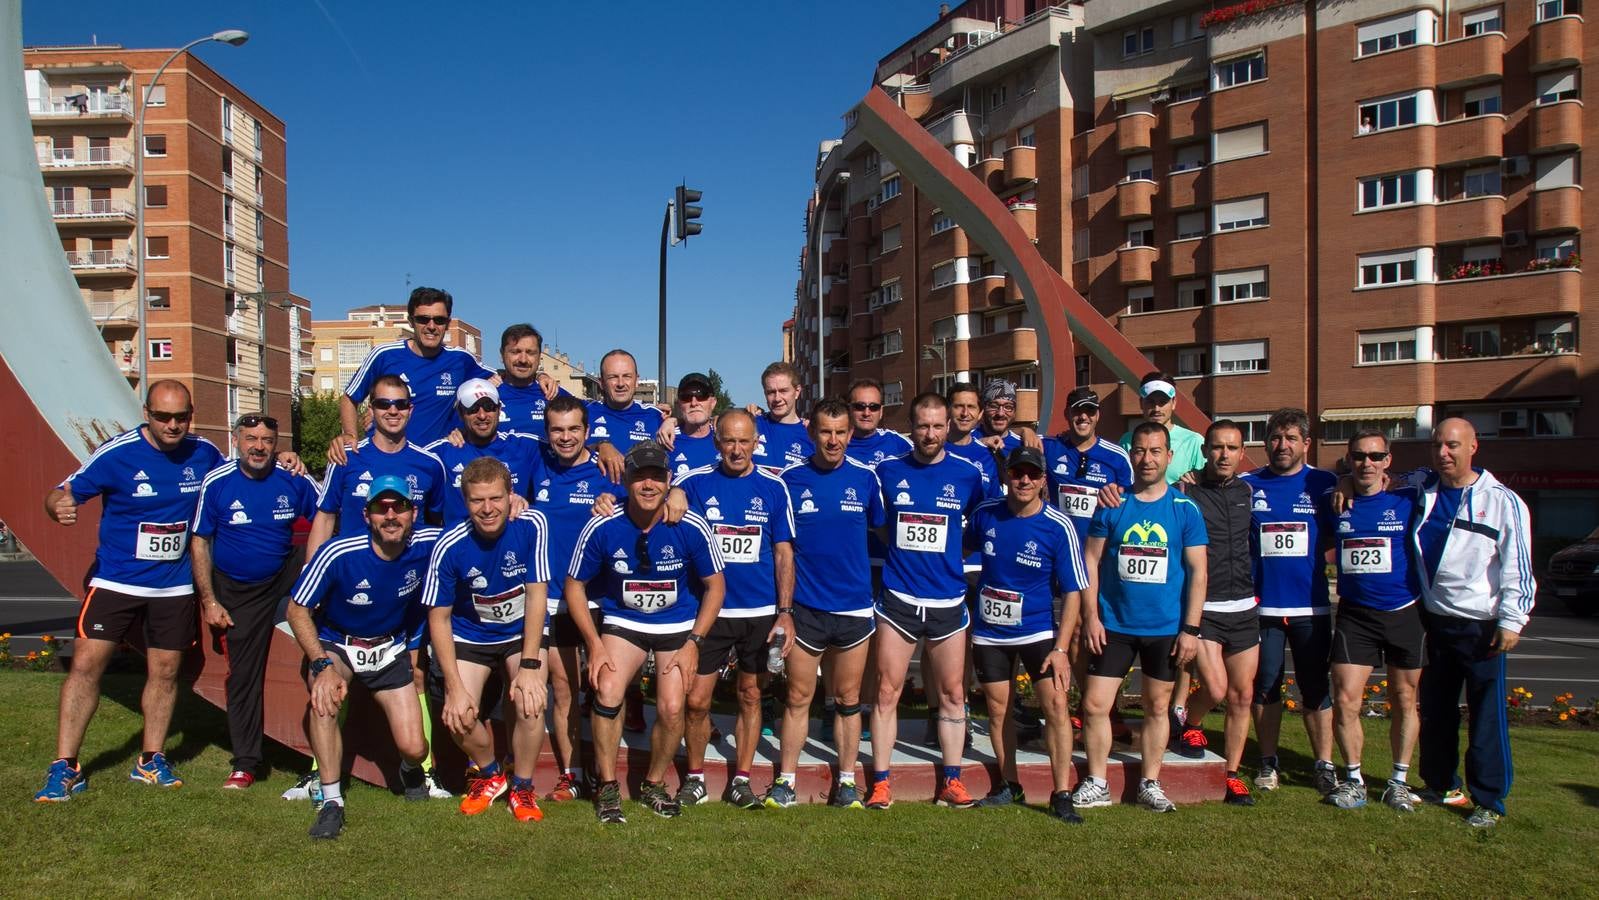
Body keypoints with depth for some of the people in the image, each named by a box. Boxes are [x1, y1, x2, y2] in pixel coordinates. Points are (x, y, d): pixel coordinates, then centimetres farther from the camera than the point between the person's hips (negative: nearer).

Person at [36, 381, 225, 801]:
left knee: (164, 672, 9)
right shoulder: (117, 454, -12)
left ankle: (151, 761, 23)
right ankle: (65, 767, 4)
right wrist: (58, 506, -34)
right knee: (86, 664, -7)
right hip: (116, 580, -3)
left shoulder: (204, 453, -3)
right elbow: (62, 494, -9)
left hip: (175, 585, 3)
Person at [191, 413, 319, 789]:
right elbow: (199, 542, -5)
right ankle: (245, 764, 16)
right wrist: (209, 600, -7)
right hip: (238, 591, -1)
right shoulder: (216, 483, -12)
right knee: (243, 674, 3)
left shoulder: (294, 480, -11)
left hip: (286, 573, 1)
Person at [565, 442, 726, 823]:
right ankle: (607, 787, -1)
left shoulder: (692, 528, -17)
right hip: (623, 622, 0)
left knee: (671, 707, -13)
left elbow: (715, 585, -4)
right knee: (607, 691, -23)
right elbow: (575, 585, -3)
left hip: (678, 625, 0)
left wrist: (693, 642, -11)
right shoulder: (602, 528, -16)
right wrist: (595, 644, -10)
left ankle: (654, 784, 16)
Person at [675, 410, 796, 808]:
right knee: (696, 700, 1)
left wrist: (785, 612, -4)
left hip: (762, 612, 1)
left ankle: (741, 779, 24)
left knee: (750, 697, 11)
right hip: (709, 611, -1)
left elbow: (783, 552, 1)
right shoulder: (695, 484, -2)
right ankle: (695, 777, 21)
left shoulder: (773, 487, 0)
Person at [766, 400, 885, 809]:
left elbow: (880, 530, 12)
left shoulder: (865, 477, 0)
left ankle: (846, 780, 21)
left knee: (848, 698, 11)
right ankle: (786, 780, 17)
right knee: (798, 696, 6)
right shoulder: (791, 479, -3)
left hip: (854, 606, 1)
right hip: (805, 606, -1)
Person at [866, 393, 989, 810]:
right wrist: (903, 547, 2)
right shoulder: (888, 471, 1)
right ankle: (881, 781, 9)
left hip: (948, 599, 1)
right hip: (898, 598, 0)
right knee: (887, 690, 0)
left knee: (952, 693, 7)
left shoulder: (968, 474, 0)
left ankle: (952, 780, 19)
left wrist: (948, 552, 4)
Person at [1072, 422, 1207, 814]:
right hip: (1113, 624, 0)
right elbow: (1091, 561, 2)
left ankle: (1150, 784, 26)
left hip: (1166, 628, 0)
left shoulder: (1185, 509, -1)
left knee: (1157, 706, 11)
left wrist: (1190, 628, -6)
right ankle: (1097, 784, 14)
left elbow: (1197, 571, -1)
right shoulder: (1112, 505, 0)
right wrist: (1091, 616, -5)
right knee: (1094, 705, -2)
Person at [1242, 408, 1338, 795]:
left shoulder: (1324, 484, 2)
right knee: (1265, 688, 9)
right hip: (1261, 605, 1)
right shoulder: (1247, 485, 3)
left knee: (1316, 690, 7)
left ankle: (1325, 765, 17)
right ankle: (1268, 762, 21)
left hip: (1311, 606, 0)